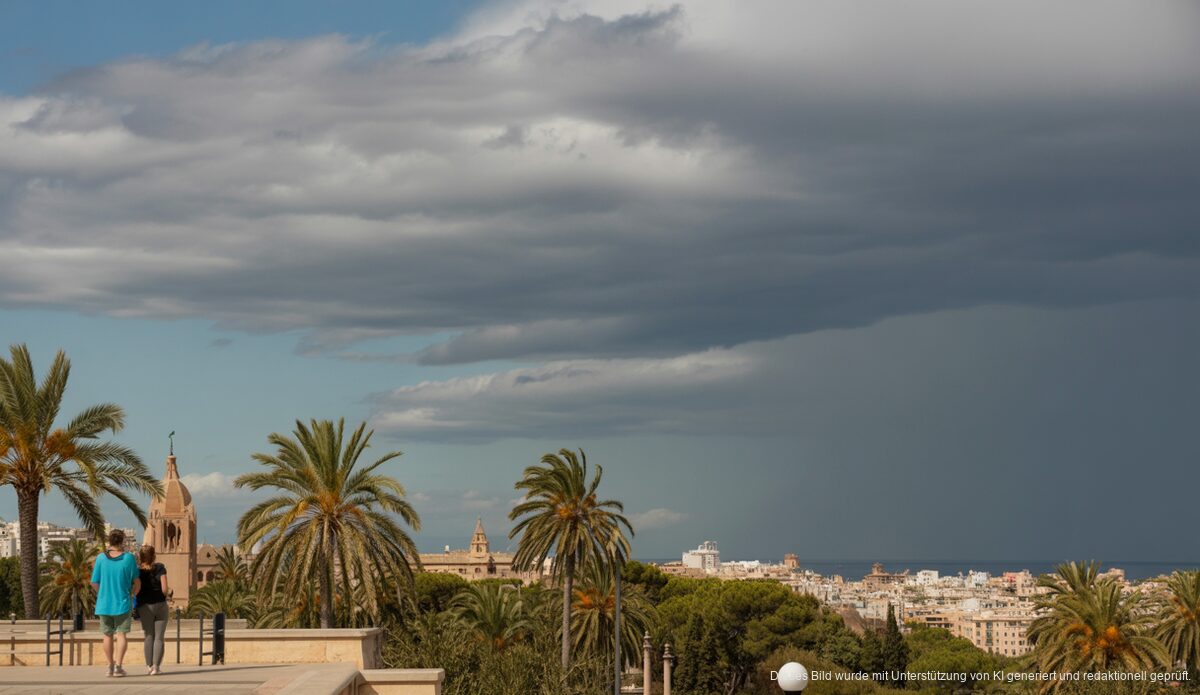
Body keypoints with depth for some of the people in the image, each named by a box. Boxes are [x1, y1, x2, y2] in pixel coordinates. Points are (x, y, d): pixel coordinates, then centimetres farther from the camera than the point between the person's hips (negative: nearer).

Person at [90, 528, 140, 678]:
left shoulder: (101, 558, -5)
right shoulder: (128, 558, -8)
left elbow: (94, 583, -1)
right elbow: (137, 582, -3)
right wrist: (132, 594, 17)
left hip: (104, 603, 2)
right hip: (123, 603, -2)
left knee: (107, 635, 13)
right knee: (121, 634, 2)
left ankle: (110, 666, 19)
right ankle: (118, 666, -8)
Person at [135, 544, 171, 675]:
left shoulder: (137, 571, -4)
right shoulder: (160, 568, -6)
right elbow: (165, 589, -11)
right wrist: (168, 592, 11)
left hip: (145, 607, 1)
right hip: (160, 605, -1)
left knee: (149, 636, 11)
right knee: (159, 637, 3)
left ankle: (149, 666, 8)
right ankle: (156, 666, -5)